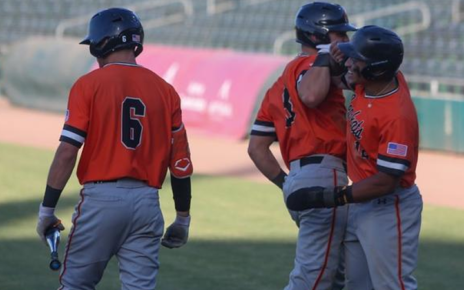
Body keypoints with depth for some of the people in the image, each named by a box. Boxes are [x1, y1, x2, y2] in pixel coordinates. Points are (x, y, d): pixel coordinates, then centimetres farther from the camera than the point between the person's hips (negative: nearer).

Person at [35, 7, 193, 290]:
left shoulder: (89, 85, -4)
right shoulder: (165, 90, 6)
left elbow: (68, 152, -10)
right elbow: (180, 161, 6)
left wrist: (47, 209, -4)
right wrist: (183, 219, 15)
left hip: (100, 198, -3)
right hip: (147, 201, 3)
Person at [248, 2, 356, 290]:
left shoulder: (281, 82, 24)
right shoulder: (311, 63, -2)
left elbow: (256, 147, 21)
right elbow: (310, 96, -28)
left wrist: (287, 184, 20)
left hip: (297, 180, 10)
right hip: (324, 175, -10)